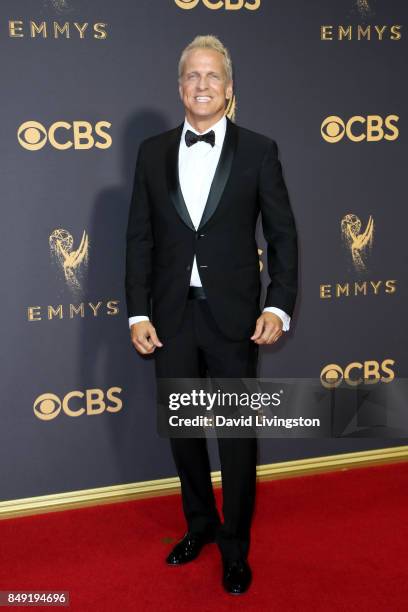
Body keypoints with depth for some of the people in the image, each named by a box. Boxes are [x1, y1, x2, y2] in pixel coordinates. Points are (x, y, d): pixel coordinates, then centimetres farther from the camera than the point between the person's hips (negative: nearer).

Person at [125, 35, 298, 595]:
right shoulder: (153, 152, 6)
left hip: (233, 316, -2)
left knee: (238, 435, 8)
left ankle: (235, 546, 28)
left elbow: (283, 235, 0)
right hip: (171, 317, 3)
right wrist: (138, 313, -1)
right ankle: (200, 523, 38)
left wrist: (278, 306, -10)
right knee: (182, 429, 15)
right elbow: (139, 238, 5)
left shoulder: (258, 150, -1)